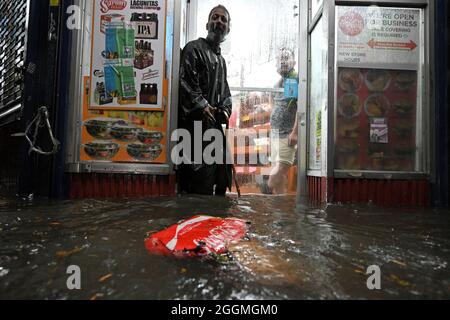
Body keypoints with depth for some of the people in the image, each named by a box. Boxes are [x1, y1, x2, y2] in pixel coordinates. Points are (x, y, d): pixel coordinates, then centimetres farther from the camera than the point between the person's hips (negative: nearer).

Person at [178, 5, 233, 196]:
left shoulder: (221, 60, 25)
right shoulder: (195, 48, -1)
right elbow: (185, 81, -14)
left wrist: (225, 110, 9)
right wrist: (203, 106, -17)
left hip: (216, 124, 9)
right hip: (196, 123, -9)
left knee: (222, 180, 13)